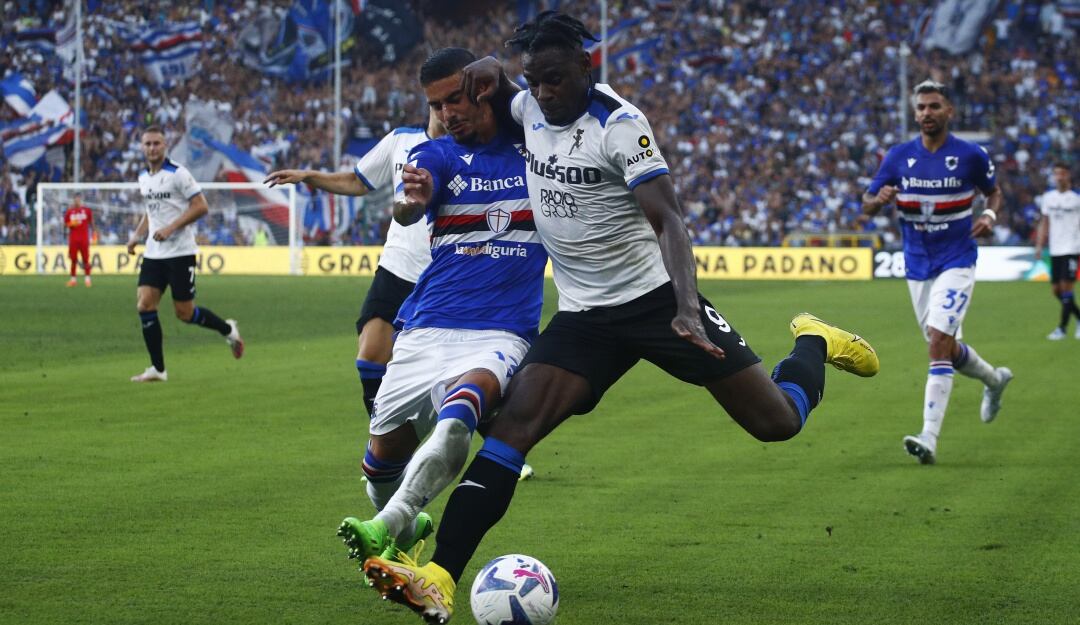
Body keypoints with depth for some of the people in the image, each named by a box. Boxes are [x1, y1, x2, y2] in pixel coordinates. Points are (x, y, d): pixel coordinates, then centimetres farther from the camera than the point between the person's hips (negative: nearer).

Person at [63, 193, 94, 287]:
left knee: (85, 259, -3)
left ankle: (87, 278, 2)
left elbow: (91, 223, 12)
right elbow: (65, 224, 12)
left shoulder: (87, 210, 4)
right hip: (73, 238, 1)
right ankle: (73, 279, 7)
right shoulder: (69, 211, 6)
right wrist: (70, 224, -9)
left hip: (84, 238, -1)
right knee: (73, 259, 1)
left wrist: (93, 234, 8)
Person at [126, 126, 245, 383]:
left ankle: (228, 330, 25)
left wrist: (170, 228, -21)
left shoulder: (177, 173, -11)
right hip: (154, 253, 6)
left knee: (185, 313, -3)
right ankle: (157, 369, 0)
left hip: (180, 252, -6)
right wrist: (137, 236, 11)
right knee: (145, 305, -7)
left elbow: (201, 206, -14)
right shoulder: (143, 177, 11)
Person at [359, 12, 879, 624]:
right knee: (512, 424, -17)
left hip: (656, 297, -5)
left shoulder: (620, 124, -17)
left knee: (777, 422, -2)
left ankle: (815, 344, 34)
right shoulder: (532, 108, 2)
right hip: (583, 316, 5)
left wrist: (688, 310, -40)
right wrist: (489, 76, 2)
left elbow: (666, 219, -25)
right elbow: (490, 81, 27)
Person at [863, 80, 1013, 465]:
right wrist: (880, 199, -22)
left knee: (939, 343, -19)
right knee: (947, 348, 15)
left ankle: (929, 438, -22)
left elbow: (994, 191, 10)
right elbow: (867, 205, 2)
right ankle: (994, 379, 48)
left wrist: (990, 215, -11)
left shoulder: (971, 156, -7)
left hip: (957, 262, -4)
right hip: (917, 266, 4)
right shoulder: (899, 156, -2)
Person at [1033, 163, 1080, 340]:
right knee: (1056, 289, 5)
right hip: (1055, 250, 5)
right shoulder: (1048, 197, 10)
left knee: (1066, 287, -11)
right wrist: (1039, 245, 8)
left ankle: (1062, 328, -7)